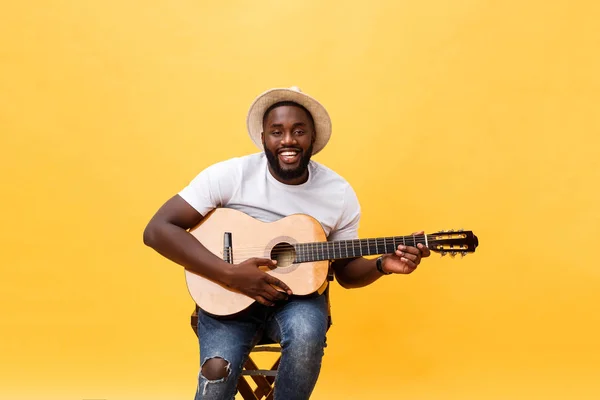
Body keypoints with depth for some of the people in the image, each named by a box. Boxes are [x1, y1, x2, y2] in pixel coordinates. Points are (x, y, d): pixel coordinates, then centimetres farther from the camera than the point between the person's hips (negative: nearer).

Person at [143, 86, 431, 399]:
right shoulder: (230, 175, -12)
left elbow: (345, 270, 9)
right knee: (217, 371, -29)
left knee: (306, 337, -32)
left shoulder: (340, 194, -3)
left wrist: (383, 265, -15)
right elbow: (157, 230, -16)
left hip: (298, 296, 2)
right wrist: (230, 274, -25)